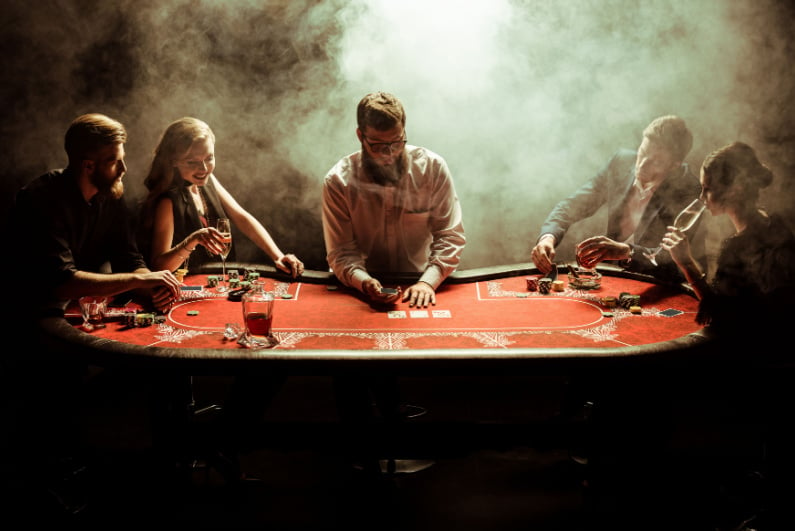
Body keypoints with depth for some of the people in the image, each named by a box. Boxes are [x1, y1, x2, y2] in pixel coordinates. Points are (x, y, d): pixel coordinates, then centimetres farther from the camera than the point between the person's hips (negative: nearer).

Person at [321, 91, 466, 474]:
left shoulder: (432, 168, -6)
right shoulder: (338, 181, -7)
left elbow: (451, 235, -6)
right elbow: (340, 253, -8)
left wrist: (428, 281, -24)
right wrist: (365, 282, -30)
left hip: (418, 287, 1)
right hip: (360, 288, 0)